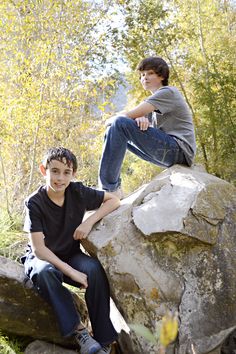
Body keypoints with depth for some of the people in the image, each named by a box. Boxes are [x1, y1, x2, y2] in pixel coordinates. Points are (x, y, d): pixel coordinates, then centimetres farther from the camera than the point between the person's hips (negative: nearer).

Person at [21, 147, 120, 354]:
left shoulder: (78, 192, -10)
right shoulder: (34, 203, -19)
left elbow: (114, 200, -2)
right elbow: (39, 248, -23)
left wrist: (90, 221, -18)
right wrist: (71, 272, -31)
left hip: (70, 256, 2)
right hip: (41, 258, -2)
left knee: (94, 268, -29)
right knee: (45, 272, -37)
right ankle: (79, 332, -29)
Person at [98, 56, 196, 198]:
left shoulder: (168, 92, -4)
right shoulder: (154, 99, 27)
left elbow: (129, 115, -14)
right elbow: (136, 117, 10)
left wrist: (110, 121, 4)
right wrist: (141, 118, -14)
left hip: (179, 150, -10)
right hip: (166, 152, 10)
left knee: (120, 123, -22)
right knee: (114, 131, 14)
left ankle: (109, 188, -23)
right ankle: (114, 187, 4)